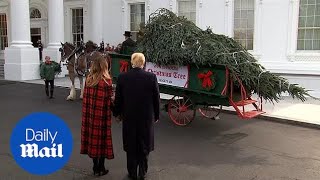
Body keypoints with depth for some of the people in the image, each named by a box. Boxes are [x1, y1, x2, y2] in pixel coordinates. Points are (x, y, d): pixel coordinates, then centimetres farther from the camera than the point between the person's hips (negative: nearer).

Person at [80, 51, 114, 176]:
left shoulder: (88, 79, -1)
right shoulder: (106, 81, -15)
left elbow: (85, 98, 3)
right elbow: (109, 100, -11)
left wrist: (87, 113, 12)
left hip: (90, 114, 4)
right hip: (103, 115, -4)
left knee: (93, 138, 13)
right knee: (102, 139, 8)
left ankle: (95, 167, 24)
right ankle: (101, 169, 18)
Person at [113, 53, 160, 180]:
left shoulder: (122, 77, -8)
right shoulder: (151, 77, -10)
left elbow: (118, 98, -1)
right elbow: (156, 98, -4)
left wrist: (117, 113, 14)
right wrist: (156, 115, 8)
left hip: (129, 117, 1)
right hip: (146, 117, 0)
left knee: (131, 145, 14)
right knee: (144, 145, 14)